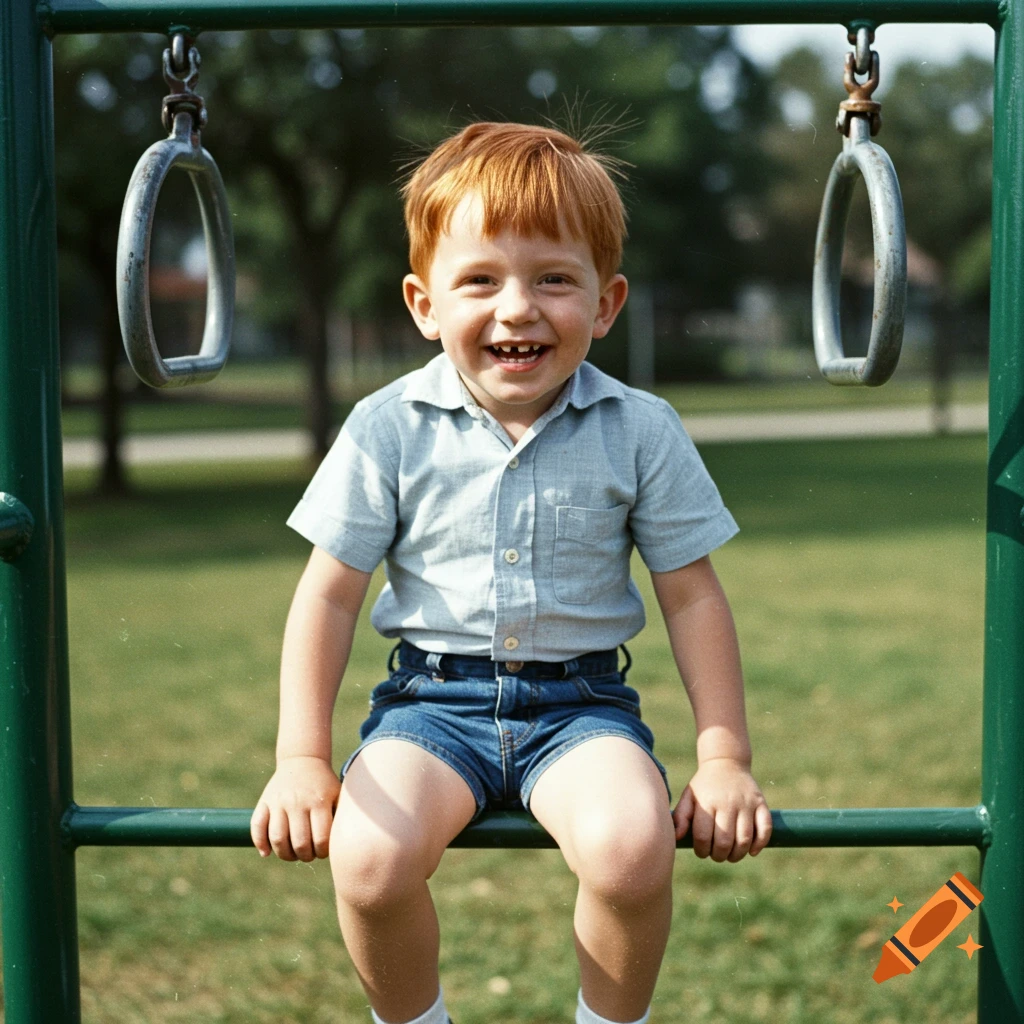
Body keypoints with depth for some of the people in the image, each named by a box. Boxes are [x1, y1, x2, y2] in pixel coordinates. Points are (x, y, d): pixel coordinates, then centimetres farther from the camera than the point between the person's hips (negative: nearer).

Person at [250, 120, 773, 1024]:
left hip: (581, 701, 0)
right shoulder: (389, 429, -4)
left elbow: (692, 596, 3)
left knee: (631, 846, -31)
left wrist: (726, 760, -2)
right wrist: (302, 758, -6)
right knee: (369, 859, -28)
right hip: (434, 696, 0)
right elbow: (329, 594, 0)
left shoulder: (640, 431, -3)